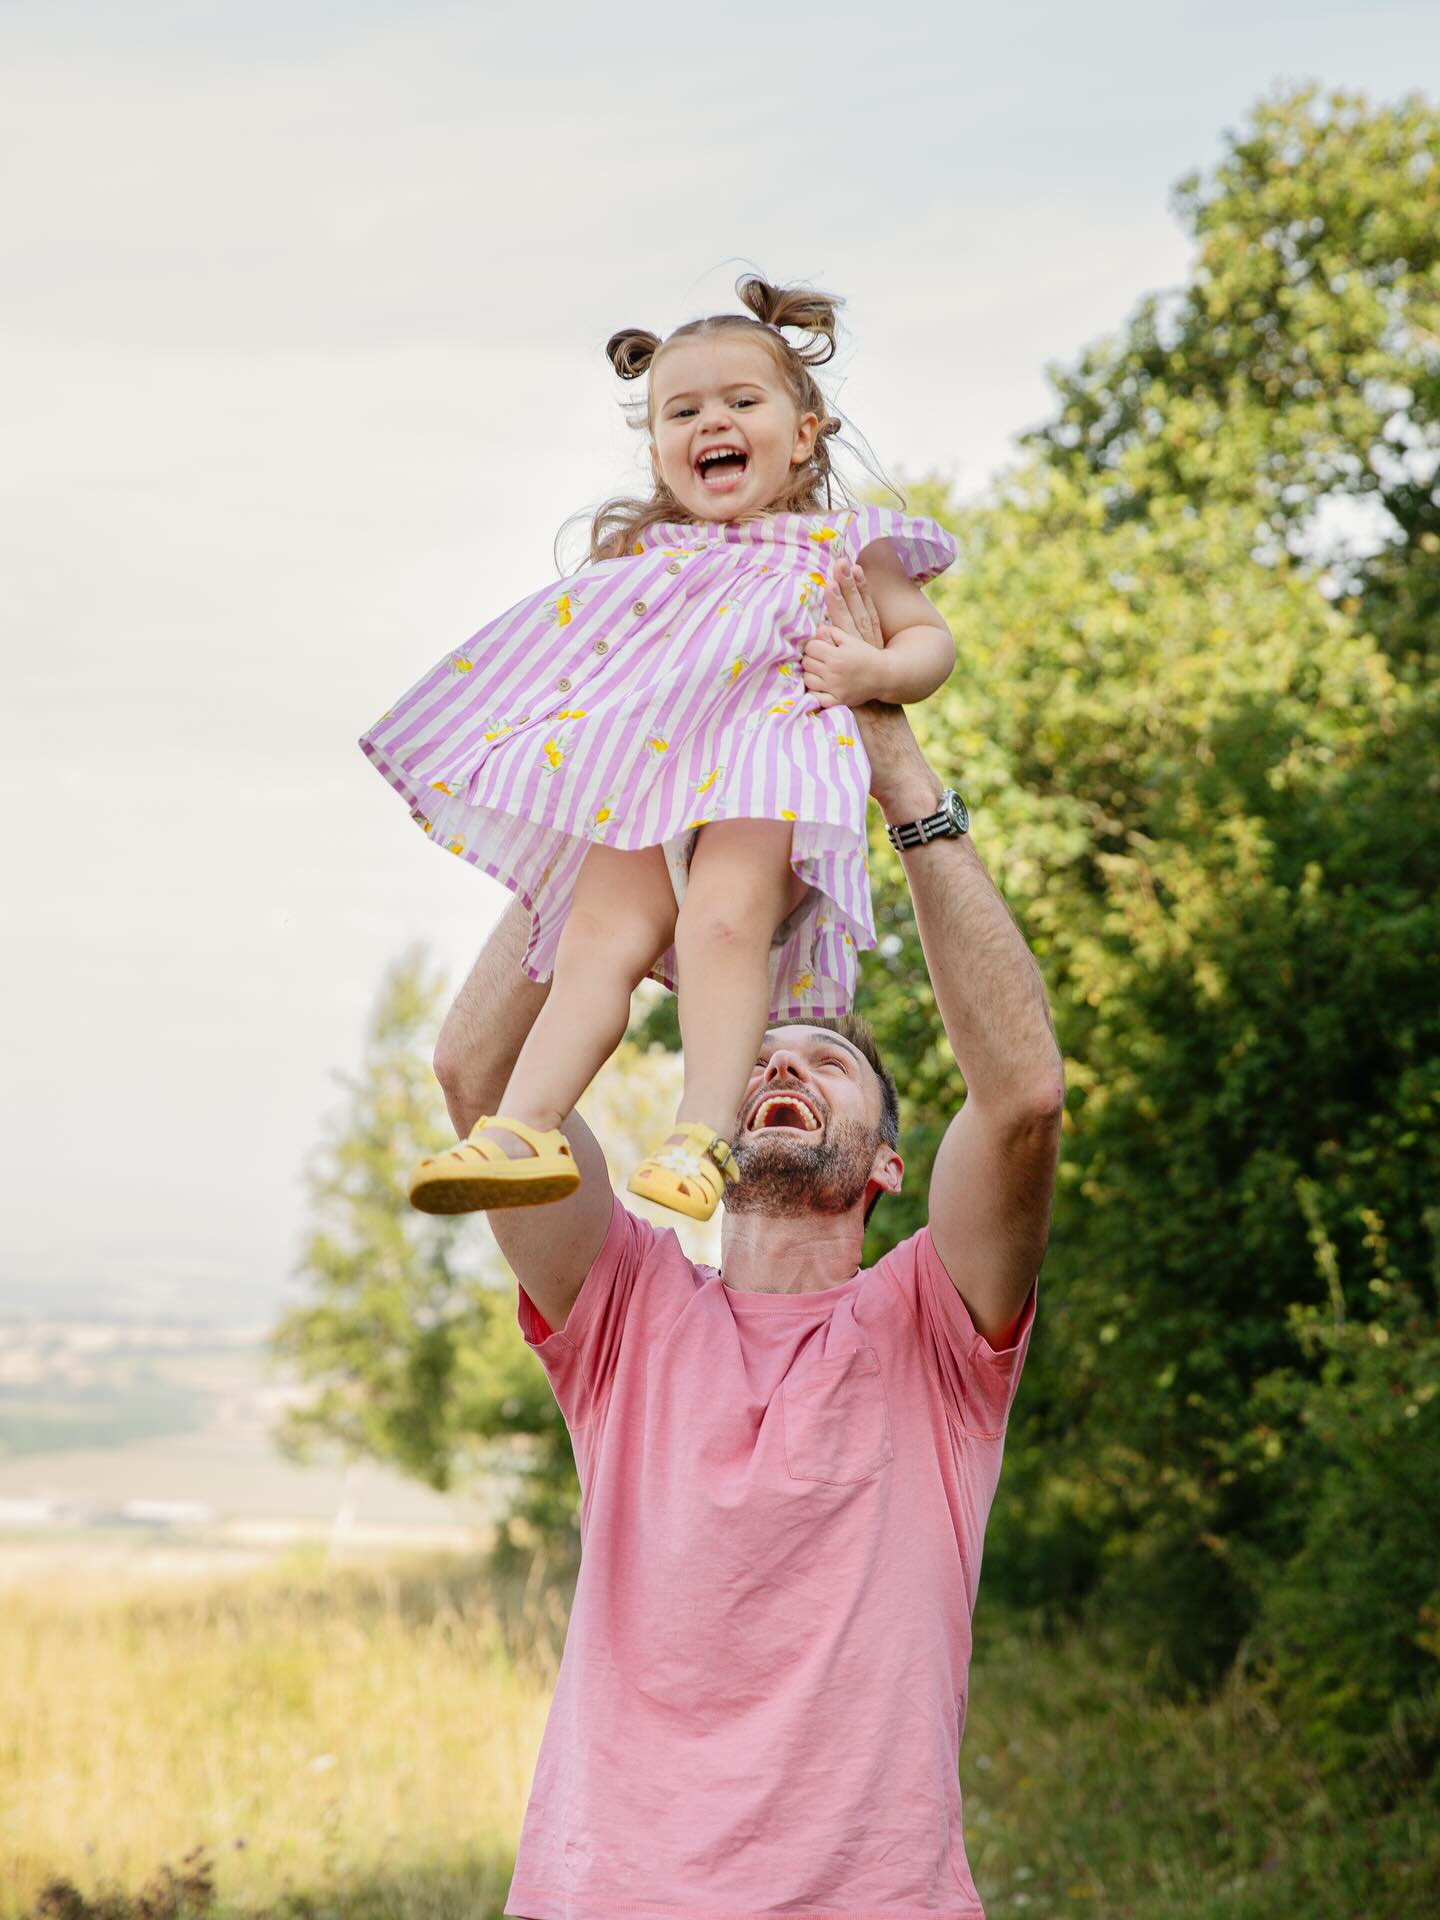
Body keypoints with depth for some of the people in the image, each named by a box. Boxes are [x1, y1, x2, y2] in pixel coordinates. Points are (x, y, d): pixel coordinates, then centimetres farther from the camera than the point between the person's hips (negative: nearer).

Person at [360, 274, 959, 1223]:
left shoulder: (844, 542, 18)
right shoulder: (646, 552, 29)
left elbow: (930, 638, 16)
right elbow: (586, 647, 36)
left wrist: (875, 671, -6)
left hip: (771, 758, -3)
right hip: (646, 770, 3)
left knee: (724, 917, -31)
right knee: (600, 934, -21)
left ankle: (702, 1139, -37)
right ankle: (525, 1127, -33)